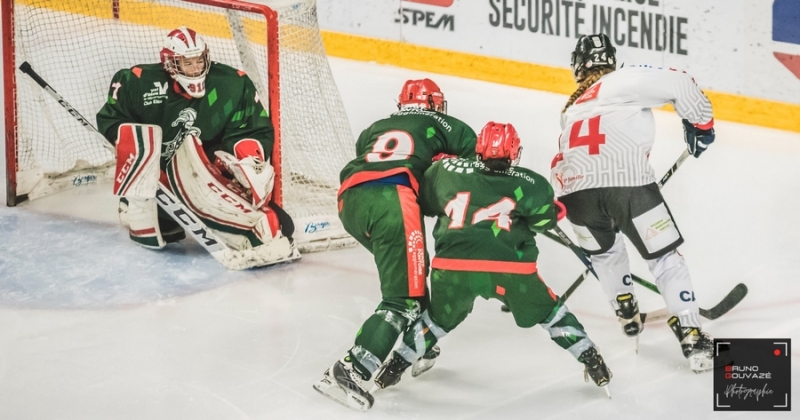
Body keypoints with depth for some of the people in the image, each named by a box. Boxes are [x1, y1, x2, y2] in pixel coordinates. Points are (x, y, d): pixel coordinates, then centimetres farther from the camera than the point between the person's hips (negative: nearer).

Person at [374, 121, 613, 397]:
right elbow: (546, 221, 13)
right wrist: (556, 211, 33)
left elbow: (424, 203, 26)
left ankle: (395, 367, 29)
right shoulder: (531, 185, 10)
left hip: (452, 267, 1)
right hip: (510, 269, -1)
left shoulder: (447, 171, 14)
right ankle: (593, 363, 20)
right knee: (548, 312, 23)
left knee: (440, 318, 29)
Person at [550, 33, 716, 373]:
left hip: (576, 191, 4)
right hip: (627, 182, -4)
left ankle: (628, 316, 39)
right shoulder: (625, 80, 13)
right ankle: (692, 336, 2)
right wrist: (700, 122, 16)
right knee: (664, 258, 9)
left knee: (604, 251, 34)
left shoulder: (572, 109, 32)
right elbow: (678, 85, 1)